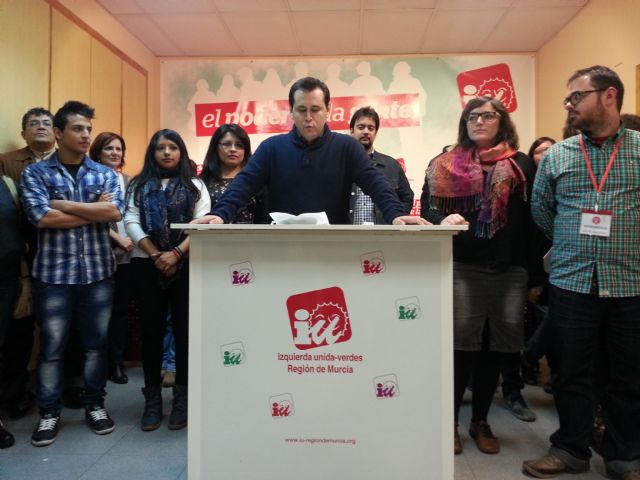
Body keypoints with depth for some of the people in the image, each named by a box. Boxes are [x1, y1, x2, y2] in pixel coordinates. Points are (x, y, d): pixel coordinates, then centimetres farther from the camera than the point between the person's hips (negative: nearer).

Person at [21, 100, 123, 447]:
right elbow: (42, 218, -14)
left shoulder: (105, 174, 7)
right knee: (52, 347, 8)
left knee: (95, 344, 11)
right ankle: (49, 413, 24)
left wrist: (65, 204, -11)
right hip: (54, 274, -1)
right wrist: (94, 210, -9)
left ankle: (95, 405, 27)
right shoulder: (35, 173, 1)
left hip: (98, 272, 2)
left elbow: (115, 212, -10)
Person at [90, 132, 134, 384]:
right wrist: (118, 238, -11)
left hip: (128, 255, 4)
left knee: (121, 309, 9)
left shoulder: (129, 181, 14)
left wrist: (133, 241, 0)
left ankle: (116, 362, 19)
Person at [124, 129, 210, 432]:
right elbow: (131, 222, 0)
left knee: (184, 329, 1)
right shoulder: (139, 185, 12)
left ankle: (182, 398, 12)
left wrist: (175, 254, -15)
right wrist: (155, 255, -12)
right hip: (147, 265, 1)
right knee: (151, 329, 6)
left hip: (186, 265, -1)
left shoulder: (195, 186, 8)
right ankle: (152, 399, 16)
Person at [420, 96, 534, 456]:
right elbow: (427, 209, 2)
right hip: (461, 268, -1)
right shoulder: (444, 165, 10)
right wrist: (442, 220, -21)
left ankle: (481, 422, 25)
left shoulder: (521, 164, 9)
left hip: (510, 270, 2)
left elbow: (533, 219, 5)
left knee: (494, 350, 8)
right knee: (461, 347, -2)